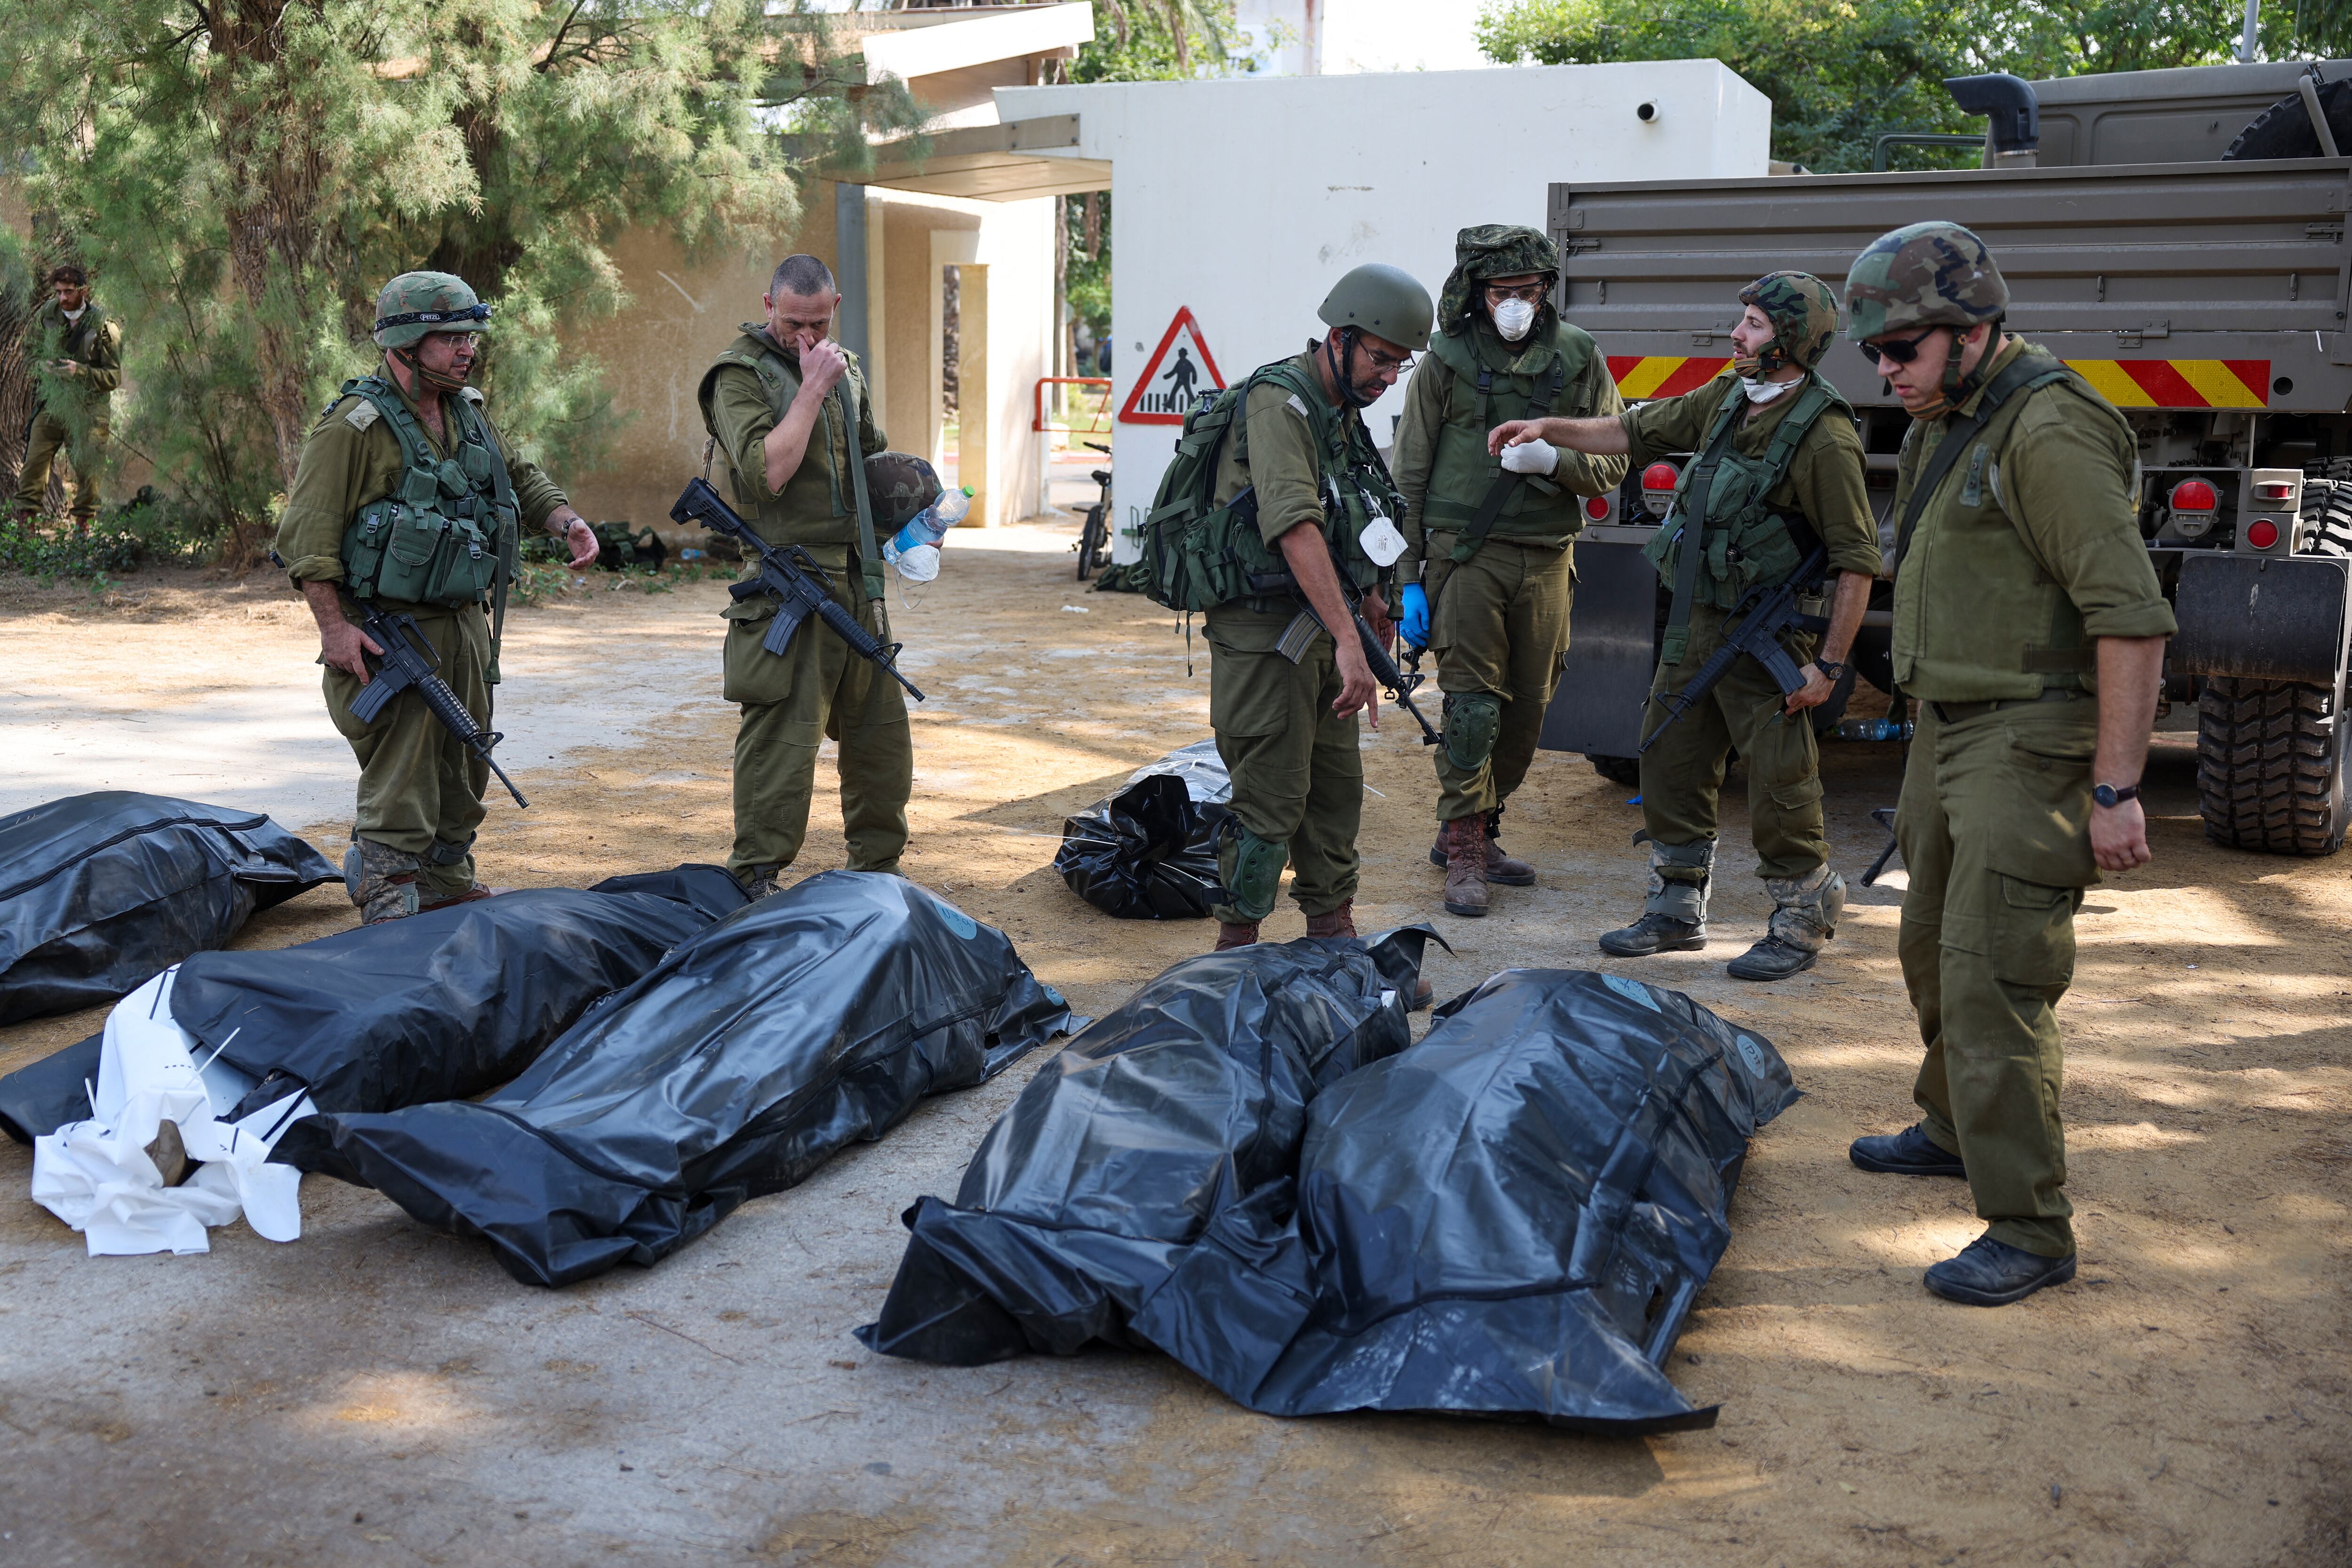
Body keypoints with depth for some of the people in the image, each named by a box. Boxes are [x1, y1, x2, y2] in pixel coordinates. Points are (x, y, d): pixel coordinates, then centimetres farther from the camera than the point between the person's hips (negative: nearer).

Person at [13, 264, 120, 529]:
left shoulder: (104, 325, -9)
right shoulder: (46, 315, 3)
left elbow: (114, 377, -9)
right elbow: (30, 350, 17)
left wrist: (80, 371, -24)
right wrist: (43, 366, -6)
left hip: (88, 408, -3)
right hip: (51, 402, 3)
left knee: (87, 469, 0)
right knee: (34, 461, -2)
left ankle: (84, 523, 12)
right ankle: (25, 518, 4)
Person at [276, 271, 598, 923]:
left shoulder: (467, 412, 9)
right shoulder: (355, 427, -15)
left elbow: (521, 478, 22)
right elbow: (306, 533, -17)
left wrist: (569, 521, 3)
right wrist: (335, 626, -21)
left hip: (464, 626, 8)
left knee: (463, 771, 17)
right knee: (399, 784, -6)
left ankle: (450, 884, 32)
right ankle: (389, 907, 3)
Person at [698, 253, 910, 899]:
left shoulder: (845, 368, 14)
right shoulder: (740, 374, -8)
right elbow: (768, 472, -22)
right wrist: (812, 388, -18)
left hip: (856, 580, 7)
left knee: (882, 730, 14)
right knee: (782, 736, -7)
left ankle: (878, 865, 28)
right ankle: (757, 882, 3)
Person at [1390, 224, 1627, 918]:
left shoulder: (1578, 359, 7)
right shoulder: (1448, 361, 1)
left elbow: (1612, 463, 7)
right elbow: (1409, 477, 2)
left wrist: (1553, 461, -15)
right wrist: (1408, 578, -3)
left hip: (1546, 561, 3)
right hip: (1466, 555, -3)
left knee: (1527, 711, 8)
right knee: (1474, 705, -10)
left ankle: (1471, 833, 25)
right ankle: (1464, 855, 0)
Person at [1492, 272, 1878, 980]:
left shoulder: (1824, 436, -17)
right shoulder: (1727, 397, 6)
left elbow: (1857, 562, -16)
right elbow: (1635, 432, 19)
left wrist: (1828, 664, -18)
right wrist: (1548, 429, 9)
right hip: (1693, 621, 8)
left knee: (1779, 784, -2)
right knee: (1670, 763, 13)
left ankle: (1802, 921, 15)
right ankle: (1677, 910, 26)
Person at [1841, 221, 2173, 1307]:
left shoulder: (2048, 432, -19)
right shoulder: (1946, 430, 13)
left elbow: (2133, 618, -23)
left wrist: (2116, 791, -25)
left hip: (2031, 745, -10)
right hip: (1954, 730, 10)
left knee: (1991, 981, -11)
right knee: (1937, 945, 22)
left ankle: (2028, 1231, -3)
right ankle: (1955, 1130, 43)